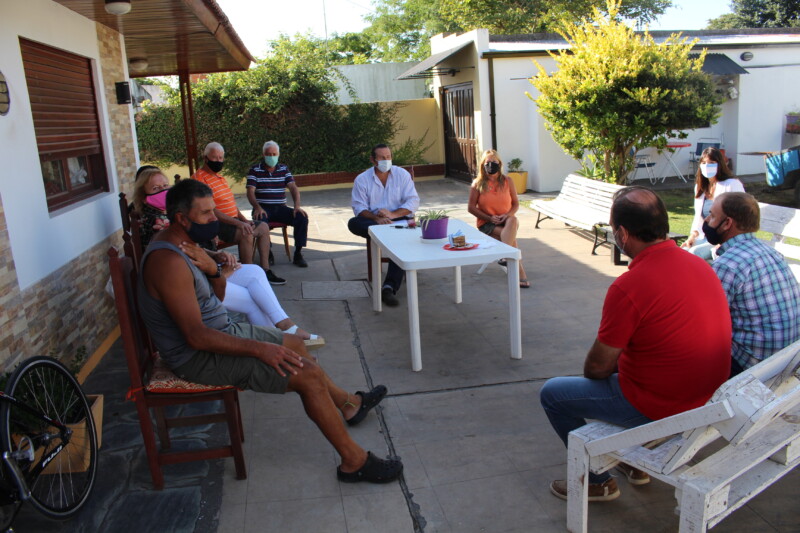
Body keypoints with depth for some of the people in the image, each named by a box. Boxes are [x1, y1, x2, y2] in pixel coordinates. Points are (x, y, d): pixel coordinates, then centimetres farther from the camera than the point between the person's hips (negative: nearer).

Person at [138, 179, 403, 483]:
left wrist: (214, 270, -11)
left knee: (293, 344, 20)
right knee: (308, 374, -15)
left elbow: (218, 296, 11)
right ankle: (354, 461, -3)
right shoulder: (169, 262, -27)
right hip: (201, 356, -11)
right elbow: (196, 336, -30)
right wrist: (258, 349, -27)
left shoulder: (180, 244, 5)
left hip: (219, 332, 11)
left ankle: (346, 404, 40)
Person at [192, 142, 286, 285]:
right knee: (246, 233, -32)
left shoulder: (219, 177, 20)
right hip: (217, 224, -10)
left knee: (263, 227, 5)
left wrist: (244, 219, 6)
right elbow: (210, 210, -22)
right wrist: (237, 223, -26)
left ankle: (265, 270, 3)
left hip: (232, 220, 10)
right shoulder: (199, 178, -13)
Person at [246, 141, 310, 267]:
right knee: (260, 220, -37)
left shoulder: (284, 169, 12)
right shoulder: (254, 170, 3)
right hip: (263, 208, -3)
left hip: (281, 208, 3)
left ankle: (298, 254, -15)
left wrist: (297, 206, -16)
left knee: (302, 217, -22)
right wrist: (257, 208, -26)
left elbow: (293, 188, 2)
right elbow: (250, 192, -7)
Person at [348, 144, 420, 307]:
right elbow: (359, 208, -4)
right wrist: (376, 218, -24)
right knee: (353, 223, -29)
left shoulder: (402, 174, 5)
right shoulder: (362, 179, 4)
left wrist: (392, 214, -19)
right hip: (373, 221, 1)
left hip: (400, 219, -1)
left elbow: (413, 202, -2)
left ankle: (389, 287, -36)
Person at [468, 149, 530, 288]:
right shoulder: (478, 183, -1)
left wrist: (507, 215, -14)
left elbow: (516, 203, 9)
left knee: (514, 221, -37)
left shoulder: (507, 181, 5)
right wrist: (489, 218, -14)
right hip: (486, 224, -2)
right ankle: (519, 269, -30)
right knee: (511, 237, -31)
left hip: (507, 221, 2)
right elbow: (471, 208, -2)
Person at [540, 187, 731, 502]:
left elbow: (598, 367, -18)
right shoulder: (700, 264, -2)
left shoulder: (628, 287, -27)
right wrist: (613, 363, 16)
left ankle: (597, 481, 20)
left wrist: (591, 372, 7)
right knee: (617, 366, 32)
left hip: (658, 410, -8)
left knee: (552, 394, 7)